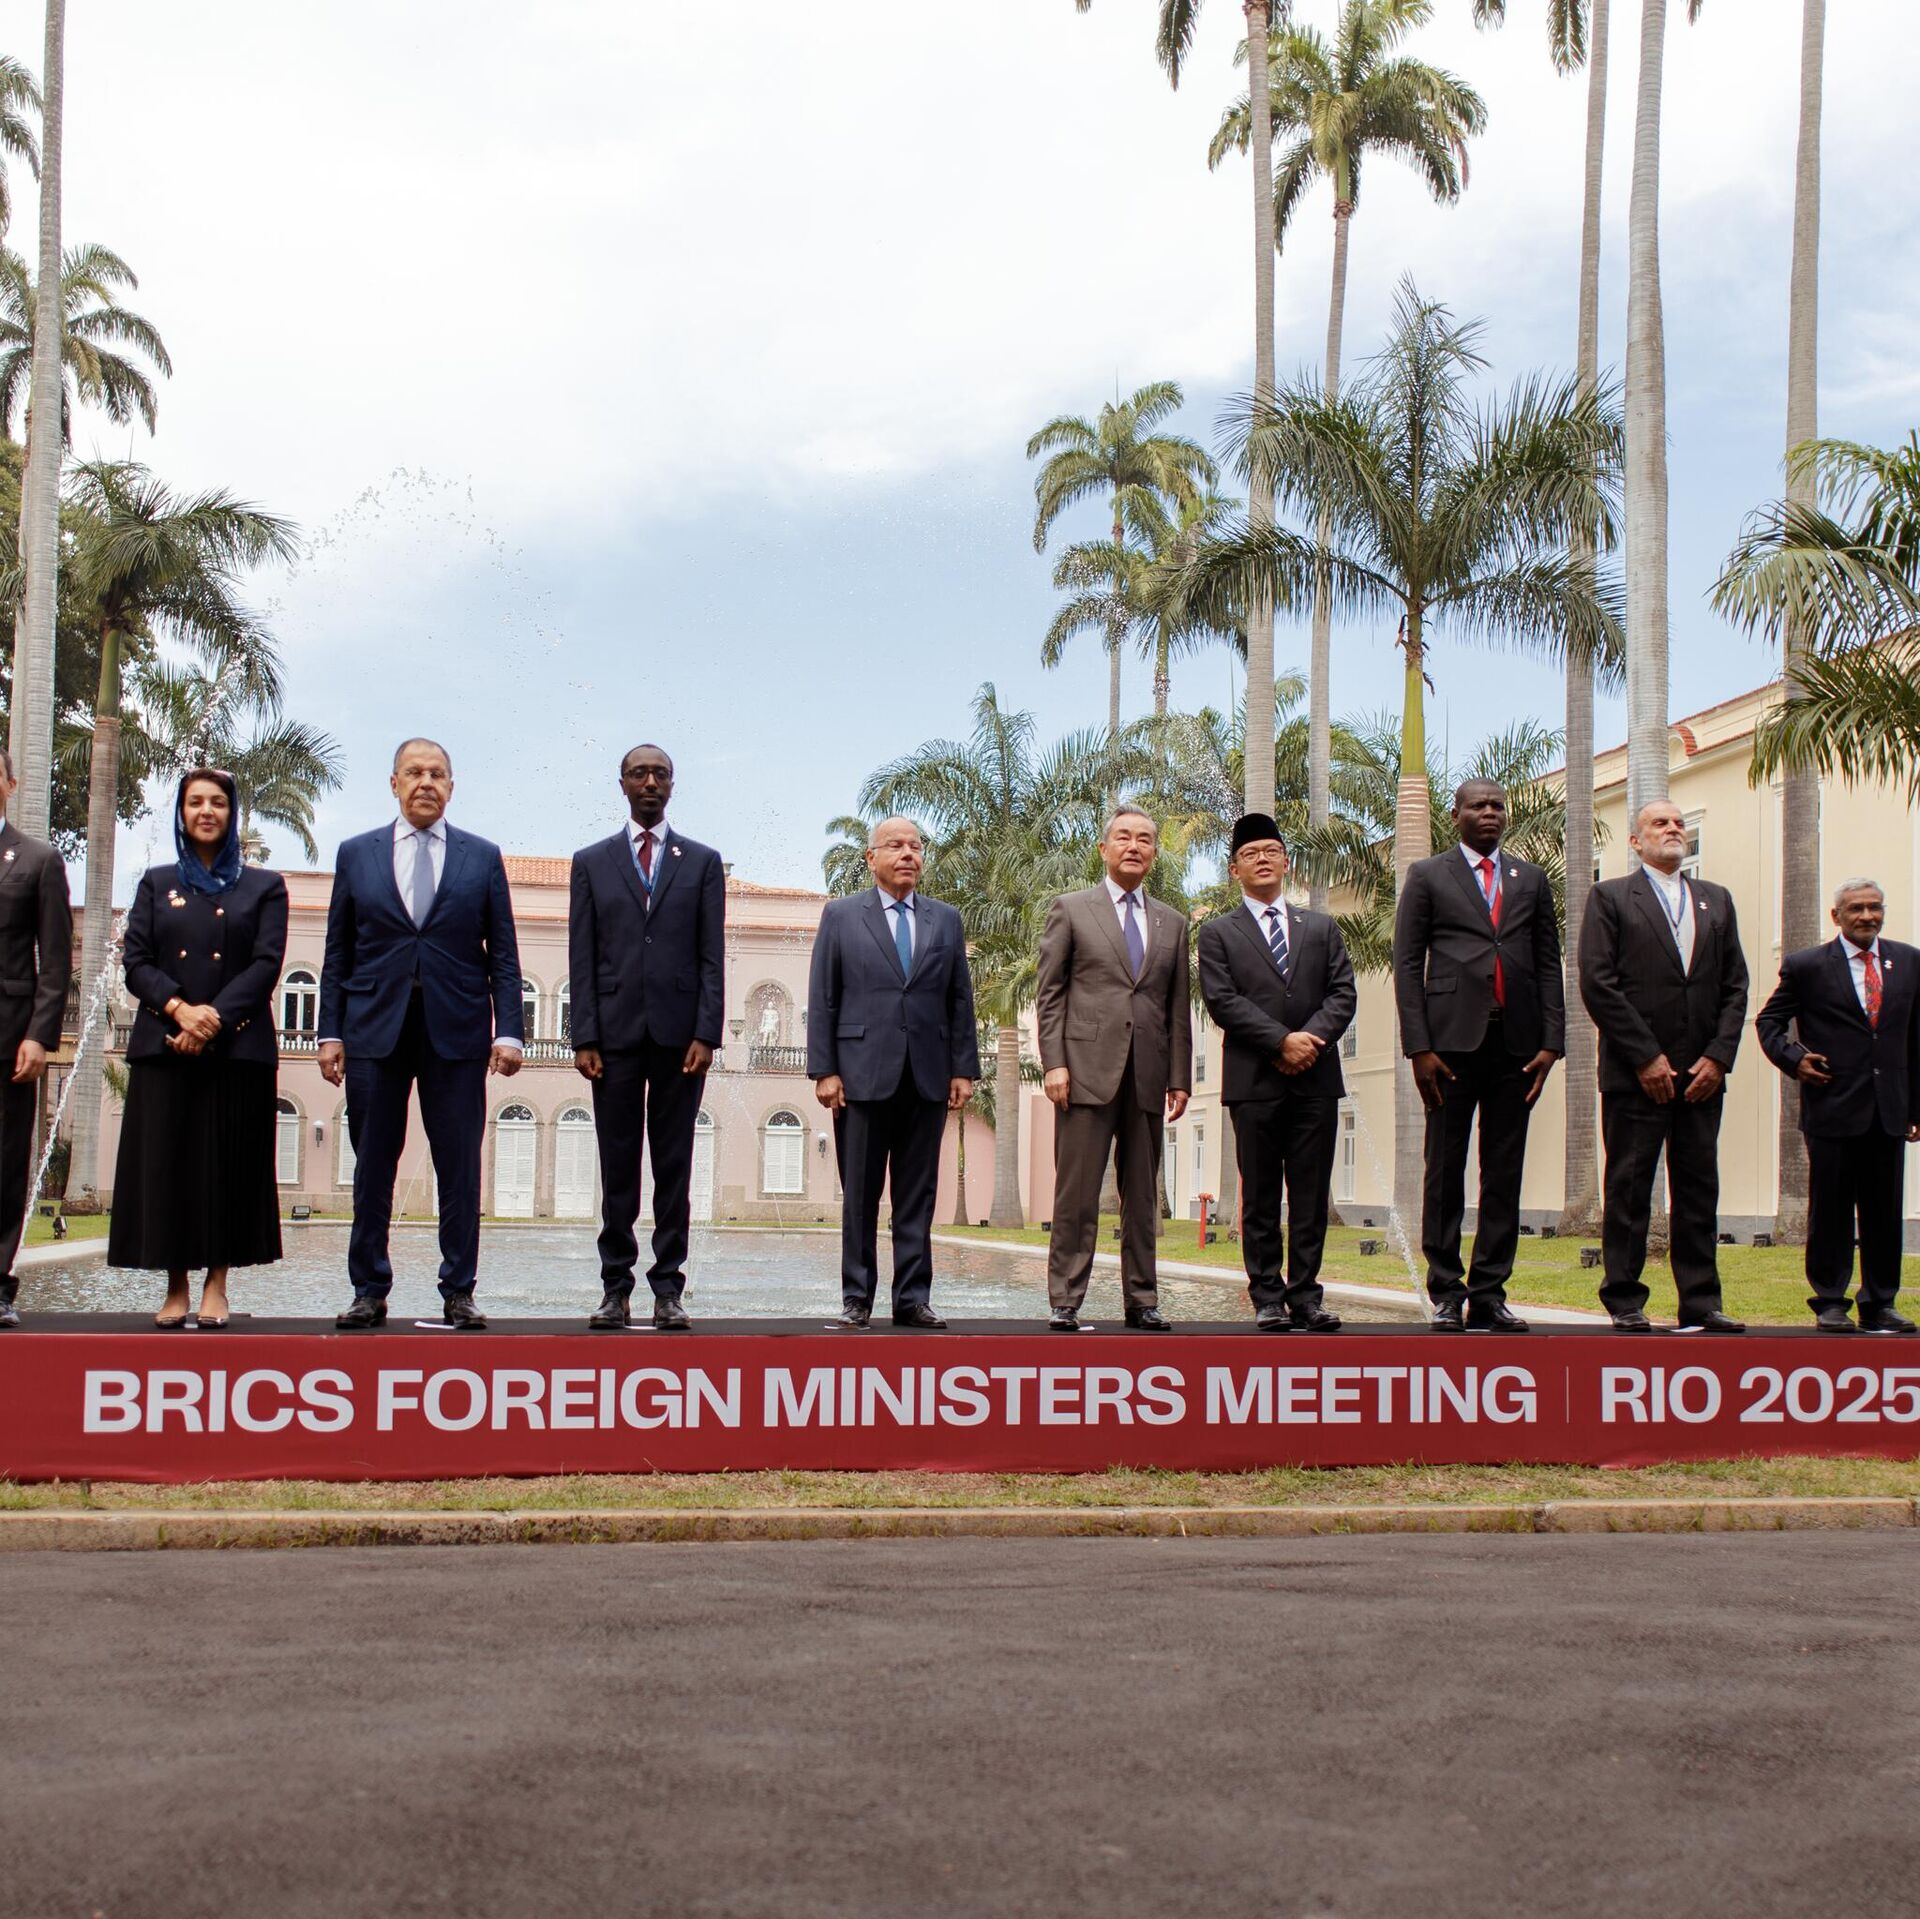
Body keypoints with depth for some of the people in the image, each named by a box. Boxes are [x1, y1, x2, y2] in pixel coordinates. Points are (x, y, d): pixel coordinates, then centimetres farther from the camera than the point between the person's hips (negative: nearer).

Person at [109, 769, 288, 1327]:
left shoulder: (263, 887, 10)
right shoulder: (156, 884, 15)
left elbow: (266, 965, -1)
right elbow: (136, 961, 5)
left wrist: (214, 1018, -13)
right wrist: (179, 1008, -13)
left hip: (237, 1045, -1)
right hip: (163, 1045, 2)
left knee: (230, 1163, -3)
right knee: (165, 1162, -3)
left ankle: (216, 1286, 3)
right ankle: (176, 1288, 3)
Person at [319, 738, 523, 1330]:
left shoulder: (483, 857, 8)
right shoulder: (357, 854, 10)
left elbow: (503, 954, 7)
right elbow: (337, 953, 10)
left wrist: (507, 1031, -3)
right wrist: (331, 1032, 2)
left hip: (457, 1033, 0)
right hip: (375, 1031, 1)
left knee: (460, 1168, 1)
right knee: (373, 1167, 4)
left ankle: (458, 1292, 9)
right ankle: (369, 1291, 12)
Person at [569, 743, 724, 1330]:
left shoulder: (703, 862, 10)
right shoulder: (591, 862, 11)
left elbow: (711, 956, 5)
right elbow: (582, 957, 6)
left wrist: (706, 1033, -6)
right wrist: (584, 1037, -3)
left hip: (679, 1035, 0)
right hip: (615, 1033, 0)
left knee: (674, 1167, 1)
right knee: (618, 1167, 2)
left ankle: (668, 1288, 4)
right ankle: (615, 1289, 6)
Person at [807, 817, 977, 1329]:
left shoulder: (946, 920, 13)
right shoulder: (841, 916, 6)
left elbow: (960, 1000, 11)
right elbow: (822, 999, 2)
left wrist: (964, 1069, 3)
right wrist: (824, 1070, -6)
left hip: (927, 1076, 2)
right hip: (863, 1074, -2)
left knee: (918, 1195, 4)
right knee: (859, 1195, 2)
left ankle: (912, 1298, 8)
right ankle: (857, 1299, 9)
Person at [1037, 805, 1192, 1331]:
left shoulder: (1172, 923, 17)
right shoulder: (1070, 910, 7)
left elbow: (1178, 1008, 15)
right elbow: (1050, 994, 2)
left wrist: (1180, 1079, 8)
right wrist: (1053, 1063, -8)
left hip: (1147, 1078, 4)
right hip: (1088, 1070, -3)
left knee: (1143, 1198, 7)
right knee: (1076, 1195, -4)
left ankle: (1142, 1301, 12)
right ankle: (1064, 1302, 0)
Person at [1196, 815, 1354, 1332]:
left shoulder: (1322, 928, 17)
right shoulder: (1218, 934, 7)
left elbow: (1342, 993, 7)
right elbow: (1222, 1002, -5)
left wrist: (1313, 1037, -11)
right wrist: (1282, 1041, -14)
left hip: (1316, 1080, 2)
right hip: (1255, 1081, -2)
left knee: (1311, 1197, 2)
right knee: (1260, 1199, 0)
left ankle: (1305, 1296, 6)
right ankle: (1268, 1299, 4)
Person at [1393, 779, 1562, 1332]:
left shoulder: (1531, 880, 16)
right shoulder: (1428, 876, 7)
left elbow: (1548, 964, 13)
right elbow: (1407, 964, 1)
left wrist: (1550, 1042, 1)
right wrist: (1419, 1047, -8)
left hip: (1516, 1044, 3)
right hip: (1453, 1038, -3)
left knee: (1505, 1173, 3)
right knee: (1445, 1171, 0)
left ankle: (1489, 1296, 7)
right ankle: (1447, 1296, 5)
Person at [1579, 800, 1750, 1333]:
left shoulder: (1716, 900, 17)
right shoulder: (1610, 897, 3)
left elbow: (1735, 985, 12)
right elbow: (1597, 984, -6)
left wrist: (1718, 1056, -2)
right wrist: (1645, 1058, -11)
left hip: (1702, 1073, 4)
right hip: (1636, 1072, -4)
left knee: (1699, 1190, 5)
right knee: (1628, 1190, -1)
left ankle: (1701, 1304, 8)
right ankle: (1625, 1303, 4)